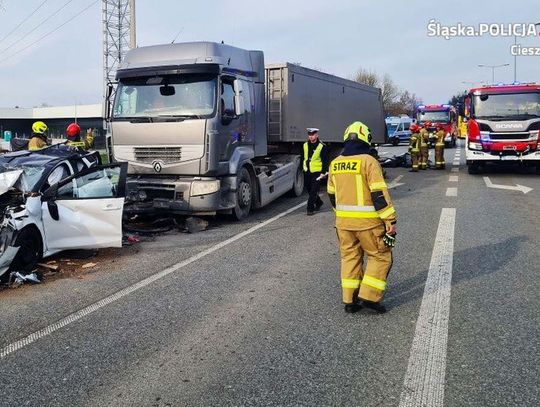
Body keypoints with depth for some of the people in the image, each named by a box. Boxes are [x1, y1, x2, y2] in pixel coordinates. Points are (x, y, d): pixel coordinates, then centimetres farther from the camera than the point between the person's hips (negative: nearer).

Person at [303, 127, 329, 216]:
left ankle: (310, 208, -3)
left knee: (313, 191, -8)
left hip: (317, 172, -6)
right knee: (309, 190, 14)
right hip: (307, 172, 6)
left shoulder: (322, 146, -9)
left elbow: (325, 161, -9)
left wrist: (323, 172, -14)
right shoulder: (305, 145, 8)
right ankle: (318, 203, 35)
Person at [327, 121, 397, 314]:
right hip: (367, 221, -6)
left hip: (343, 221, 6)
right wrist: (390, 220, -12)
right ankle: (368, 296, 4)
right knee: (380, 256, 9)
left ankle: (349, 300, 18)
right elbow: (379, 193, -16)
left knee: (350, 257, 15)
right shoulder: (368, 161, -11)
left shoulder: (335, 164, 7)